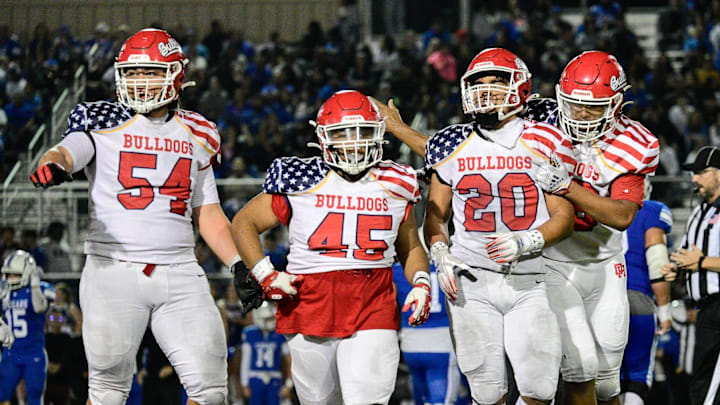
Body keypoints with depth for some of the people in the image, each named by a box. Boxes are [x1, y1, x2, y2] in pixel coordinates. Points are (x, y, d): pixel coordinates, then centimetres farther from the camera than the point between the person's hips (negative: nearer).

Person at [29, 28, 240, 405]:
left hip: (179, 272, 3)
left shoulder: (196, 135, 16)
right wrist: (51, 164, -40)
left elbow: (207, 214, 19)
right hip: (114, 271, -3)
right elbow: (67, 151, -15)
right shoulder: (102, 122, 5)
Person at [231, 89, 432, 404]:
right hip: (311, 310, 0)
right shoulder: (300, 182, 1)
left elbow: (410, 248, 24)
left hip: (373, 312, 0)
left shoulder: (395, 186, 10)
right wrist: (265, 275, -2)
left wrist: (421, 283, 5)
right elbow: (244, 223, 10)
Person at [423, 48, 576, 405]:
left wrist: (526, 242, -17)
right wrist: (441, 255, -4)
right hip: (471, 283, 1)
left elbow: (564, 217, 1)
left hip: (528, 283, -1)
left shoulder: (544, 144, 2)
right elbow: (435, 215, 15)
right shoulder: (453, 147, 8)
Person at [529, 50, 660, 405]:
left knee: (606, 372, 8)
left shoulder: (633, 146, -8)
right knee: (579, 362, -16)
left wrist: (566, 186, -30)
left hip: (603, 264, 2)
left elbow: (622, 216, -20)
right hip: (552, 263, -2)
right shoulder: (545, 123, -8)